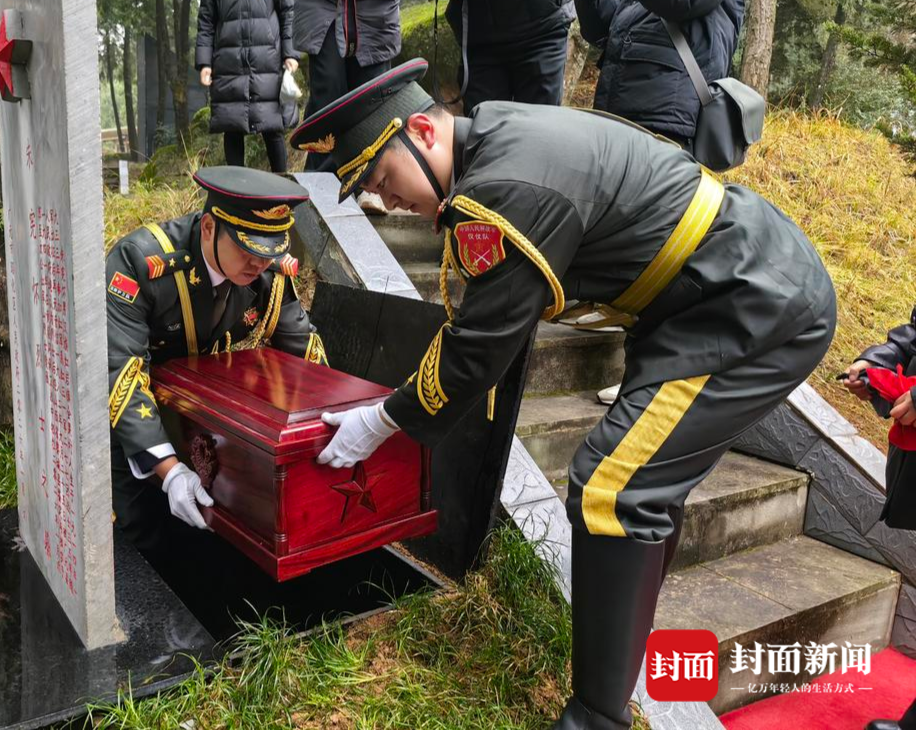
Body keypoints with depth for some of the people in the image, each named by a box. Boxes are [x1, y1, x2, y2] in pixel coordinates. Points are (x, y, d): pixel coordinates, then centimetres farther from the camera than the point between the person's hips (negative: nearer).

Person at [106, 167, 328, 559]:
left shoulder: (273, 269, -18)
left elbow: (304, 352, -6)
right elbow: (118, 371, -35)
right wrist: (168, 468, -42)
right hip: (135, 418, -4)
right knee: (146, 537, -3)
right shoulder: (140, 261, -31)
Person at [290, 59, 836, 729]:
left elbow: (481, 346, -17)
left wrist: (385, 421, -3)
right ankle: (629, 635, 36)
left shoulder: (507, 189, -25)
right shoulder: (497, 135, 5)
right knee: (649, 471, 18)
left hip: (761, 312, -10)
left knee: (613, 489, -13)